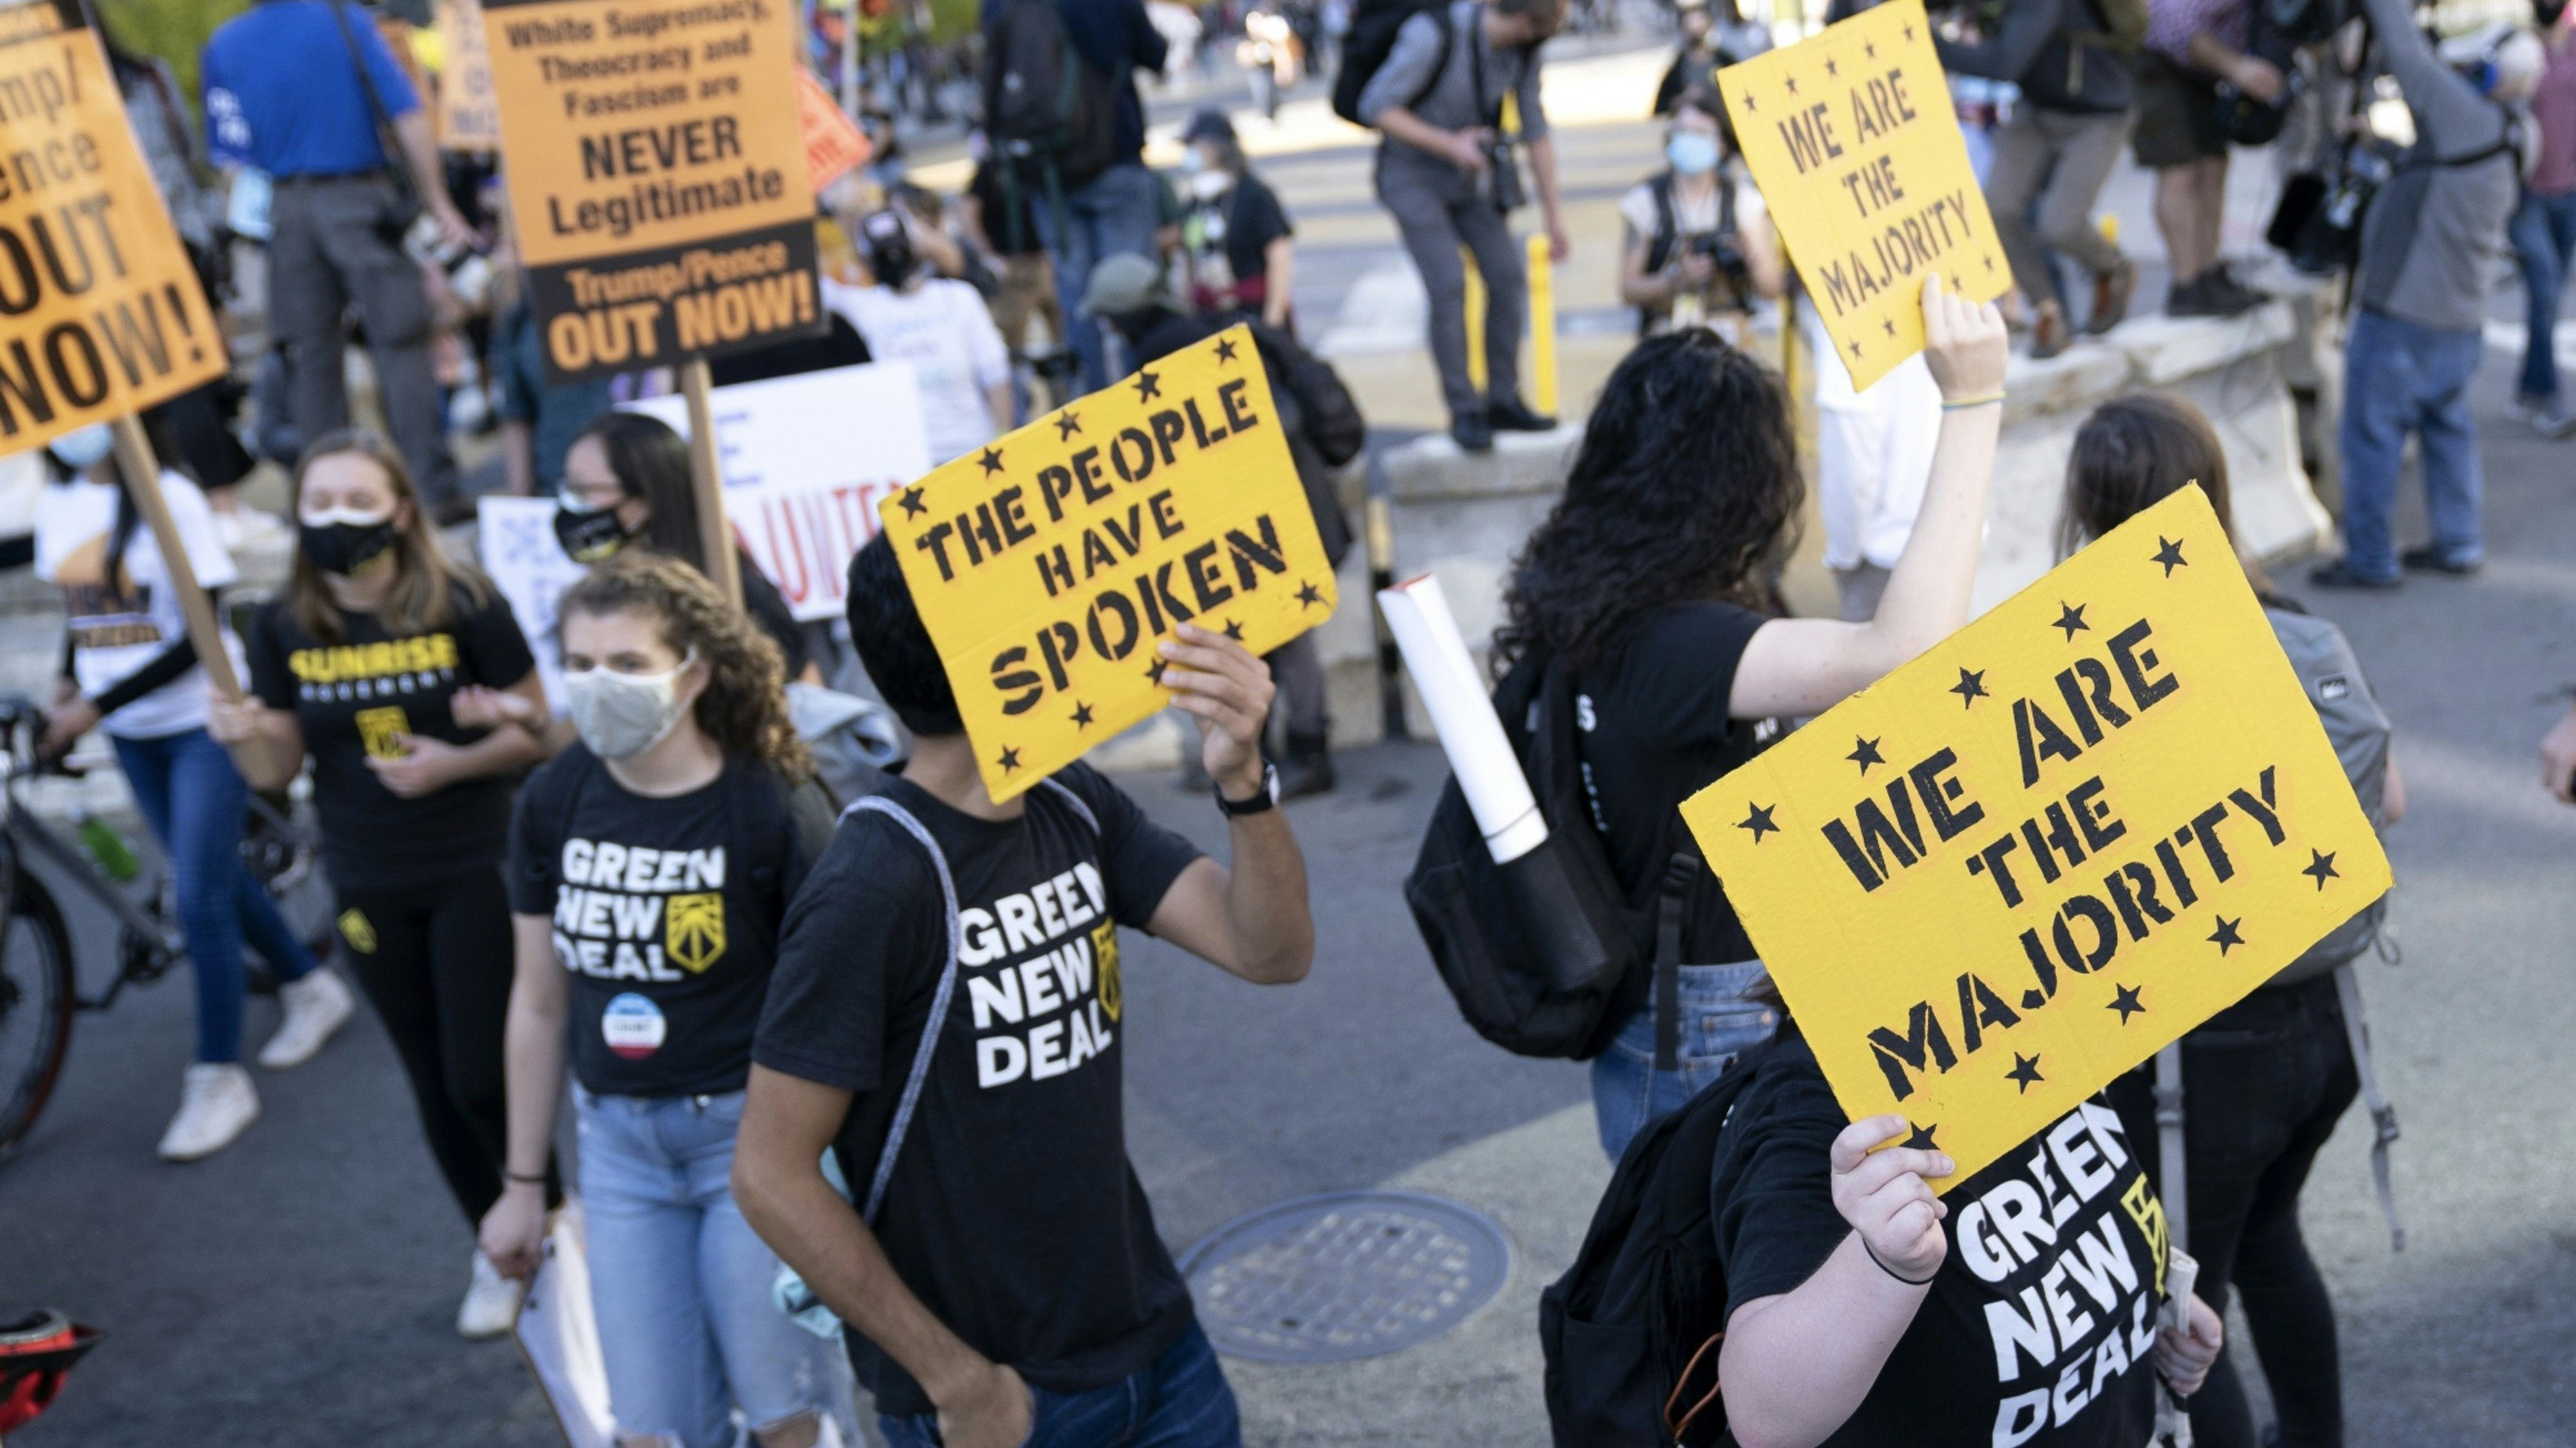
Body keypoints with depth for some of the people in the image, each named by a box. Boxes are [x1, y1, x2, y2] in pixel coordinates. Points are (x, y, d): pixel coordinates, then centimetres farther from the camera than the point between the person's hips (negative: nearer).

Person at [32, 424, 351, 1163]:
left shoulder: (168, 498, -16)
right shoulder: (57, 500, 3)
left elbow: (200, 636, -19)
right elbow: (83, 611, 14)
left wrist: (99, 706, -21)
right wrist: (67, 682, -4)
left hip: (205, 723, -6)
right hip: (132, 734, 7)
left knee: (200, 897, -7)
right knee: (210, 876, 16)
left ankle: (219, 1079, 4)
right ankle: (311, 989, 37)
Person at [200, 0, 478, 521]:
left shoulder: (222, 47, 2)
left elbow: (229, 156, 2)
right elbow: (409, 121, -9)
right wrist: (438, 205, -3)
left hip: (283, 206, 3)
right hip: (357, 199, -3)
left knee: (311, 351, 10)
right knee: (399, 342, 0)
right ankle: (435, 490, -3)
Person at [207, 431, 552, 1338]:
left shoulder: (463, 606, -12)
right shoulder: (283, 628, -3)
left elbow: (536, 731, -7)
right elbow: (279, 768, 1)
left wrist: (456, 762, -23)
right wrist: (244, 739, -20)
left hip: (476, 870, -3)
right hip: (371, 887, 4)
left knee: (482, 1077, -6)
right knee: (435, 1084, 13)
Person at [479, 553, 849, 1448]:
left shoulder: (772, 807, -14)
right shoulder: (553, 801, 0)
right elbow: (540, 1003, 9)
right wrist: (524, 1183, 12)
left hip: (751, 1129, -4)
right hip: (618, 1138, 4)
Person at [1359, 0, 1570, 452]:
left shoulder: (1523, 50, -7)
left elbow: (1536, 130, 2)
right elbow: (1376, 107, -22)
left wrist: (1553, 214, 3)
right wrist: (1449, 144, -27)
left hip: (1469, 174, 6)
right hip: (1415, 174, -6)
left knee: (1509, 275, -4)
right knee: (1449, 286, -16)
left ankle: (1503, 400, 7)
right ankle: (1463, 411, -5)